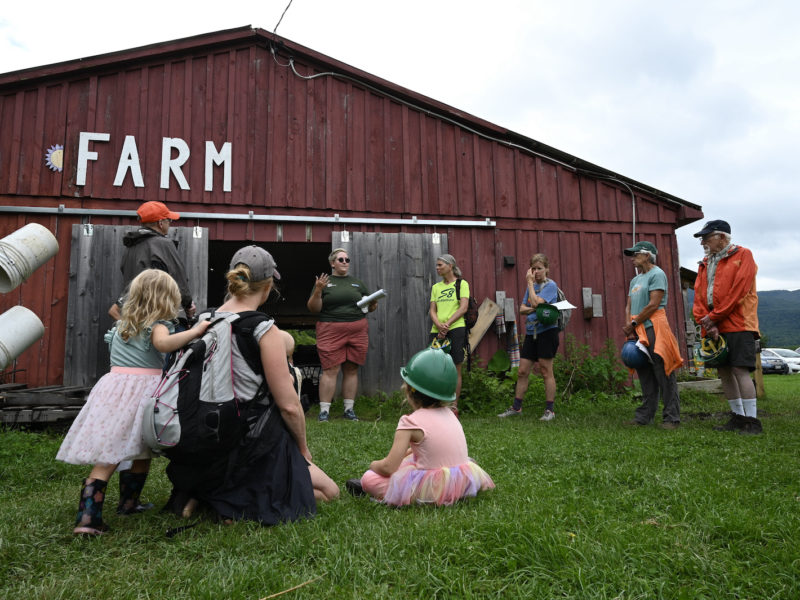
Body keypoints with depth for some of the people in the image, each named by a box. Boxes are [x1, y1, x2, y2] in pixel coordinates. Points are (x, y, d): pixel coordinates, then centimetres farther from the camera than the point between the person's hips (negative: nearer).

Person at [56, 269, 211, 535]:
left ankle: (88, 516, -4)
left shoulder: (122, 325, 19)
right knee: (142, 455, 13)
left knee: (107, 456, 2)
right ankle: (128, 503, 24)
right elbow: (163, 343, -25)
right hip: (142, 388, -6)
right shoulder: (156, 325, -5)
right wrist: (195, 331, -23)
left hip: (113, 384, 6)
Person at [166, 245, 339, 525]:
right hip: (254, 446, -7)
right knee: (329, 491, 10)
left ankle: (203, 494, 11)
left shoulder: (204, 322, 0)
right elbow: (289, 406, -17)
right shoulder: (264, 330, -19)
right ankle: (241, 502, -7)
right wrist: (303, 448, 1)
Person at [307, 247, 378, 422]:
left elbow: (369, 307, 20)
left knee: (351, 369, 6)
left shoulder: (357, 283, 17)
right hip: (331, 331, -3)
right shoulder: (324, 282, 7)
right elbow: (313, 309, 0)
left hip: (357, 331, 3)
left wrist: (373, 304, -2)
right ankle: (324, 410, -1)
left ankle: (349, 409, 14)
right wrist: (317, 291, -16)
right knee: (330, 370, -7)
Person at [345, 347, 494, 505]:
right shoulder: (449, 413, 7)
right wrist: (404, 454, 21)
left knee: (369, 478, 6)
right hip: (463, 482, 7)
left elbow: (389, 467, -11)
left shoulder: (411, 422, -13)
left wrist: (374, 465, 9)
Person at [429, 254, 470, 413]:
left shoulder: (462, 284, 4)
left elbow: (463, 308, -6)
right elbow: (432, 310, 10)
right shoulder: (436, 287, 17)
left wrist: (447, 324, -17)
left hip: (456, 329, -4)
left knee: (455, 370, -1)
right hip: (437, 331, 4)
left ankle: (454, 405, 7)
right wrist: (439, 325, -10)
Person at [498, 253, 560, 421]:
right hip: (531, 332, 7)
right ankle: (516, 407, 15)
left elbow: (535, 302, -19)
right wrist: (534, 309, -12)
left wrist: (530, 283, -9)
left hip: (547, 331, -6)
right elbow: (522, 308, 9)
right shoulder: (532, 286, 15)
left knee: (546, 372, -2)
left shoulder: (551, 285, -6)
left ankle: (550, 410, 8)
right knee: (522, 371, 7)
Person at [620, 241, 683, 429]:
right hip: (638, 332, 8)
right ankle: (645, 416, 15)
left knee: (663, 374, -6)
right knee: (645, 376, 10)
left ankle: (671, 417, -2)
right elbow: (629, 306, 17)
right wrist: (628, 326, 0)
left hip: (654, 329, -8)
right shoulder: (635, 280, 22)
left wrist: (633, 323, -9)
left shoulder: (657, 274, -4)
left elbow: (653, 304, -13)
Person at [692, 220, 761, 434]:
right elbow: (699, 295, 9)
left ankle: (751, 420, -5)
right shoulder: (705, 264, 18)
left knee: (740, 370, -11)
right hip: (714, 328, 6)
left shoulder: (743, 255, -1)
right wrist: (705, 320, -8)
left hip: (738, 326, -6)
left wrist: (714, 317, -12)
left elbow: (738, 291, -11)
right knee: (724, 372, 8)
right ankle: (738, 416, 17)